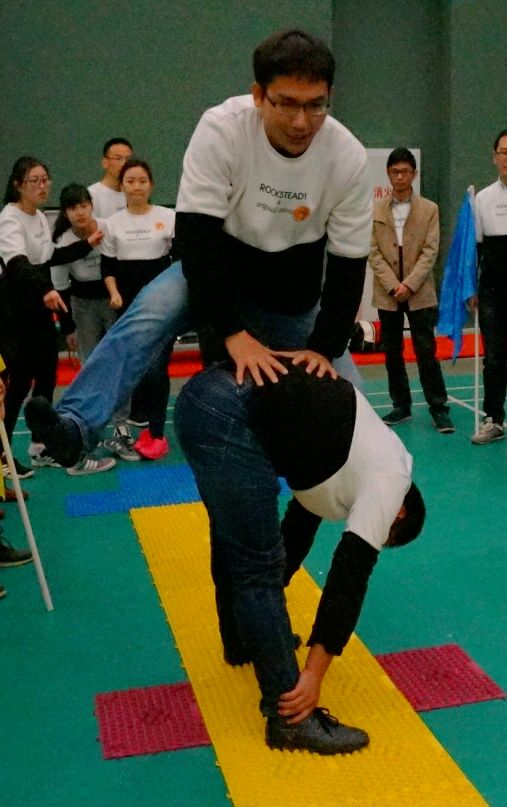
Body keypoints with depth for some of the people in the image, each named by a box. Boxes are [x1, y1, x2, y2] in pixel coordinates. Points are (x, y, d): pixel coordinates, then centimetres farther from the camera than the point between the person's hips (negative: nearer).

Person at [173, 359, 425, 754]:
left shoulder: (370, 454, 29)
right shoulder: (390, 477, 5)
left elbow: (300, 524, 37)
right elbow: (351, 575, -3)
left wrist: (267, 612, 46)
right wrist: (314, 673, -1)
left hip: (203, 394, 10)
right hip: (230, 414, -10)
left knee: (235, 543, 28)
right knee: (260, 566, -3)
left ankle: (242, 641, 50)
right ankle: (290, 720, 7)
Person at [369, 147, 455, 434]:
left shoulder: (429, 209, 4)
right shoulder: (375, 211, 6)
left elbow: (430, 251, -3)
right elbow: (374, 253, 1)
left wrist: (409, 284, -13)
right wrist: (393, 286, -10)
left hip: (420, 293, -2)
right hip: (387, 294, 2)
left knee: (427, 352, -3)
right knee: (392, 353, 7)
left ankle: (439, 408, 5)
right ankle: (402, 406, 18)